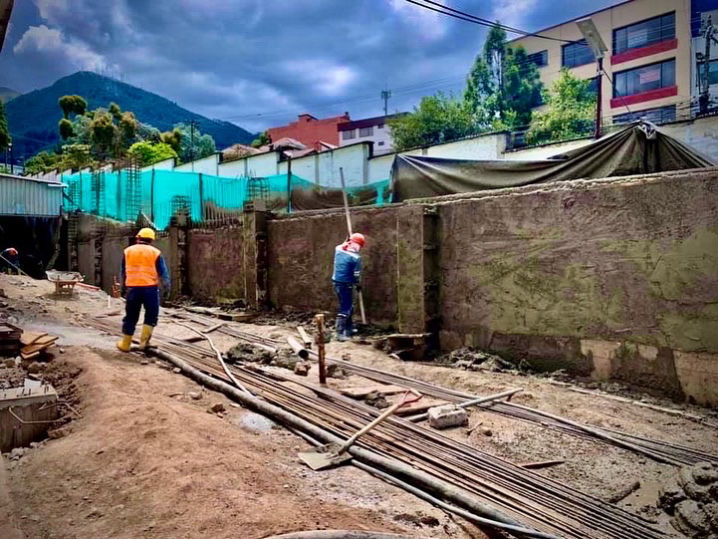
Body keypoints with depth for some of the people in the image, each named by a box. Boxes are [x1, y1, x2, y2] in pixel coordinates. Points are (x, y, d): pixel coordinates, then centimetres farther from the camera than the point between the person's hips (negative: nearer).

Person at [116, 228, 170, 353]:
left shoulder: (128, 251, 9)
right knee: (151, 314, 12)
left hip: (133, 287, 2)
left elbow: (123, 272, 16)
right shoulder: (155, 252, 1)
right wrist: (167, 285, 18)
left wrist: (125, 286, 31)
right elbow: (163, 272, 3)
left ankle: (125, 344, 17)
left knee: (131, 316, 11)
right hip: (150, 288, -2)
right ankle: (144, 340, 0)